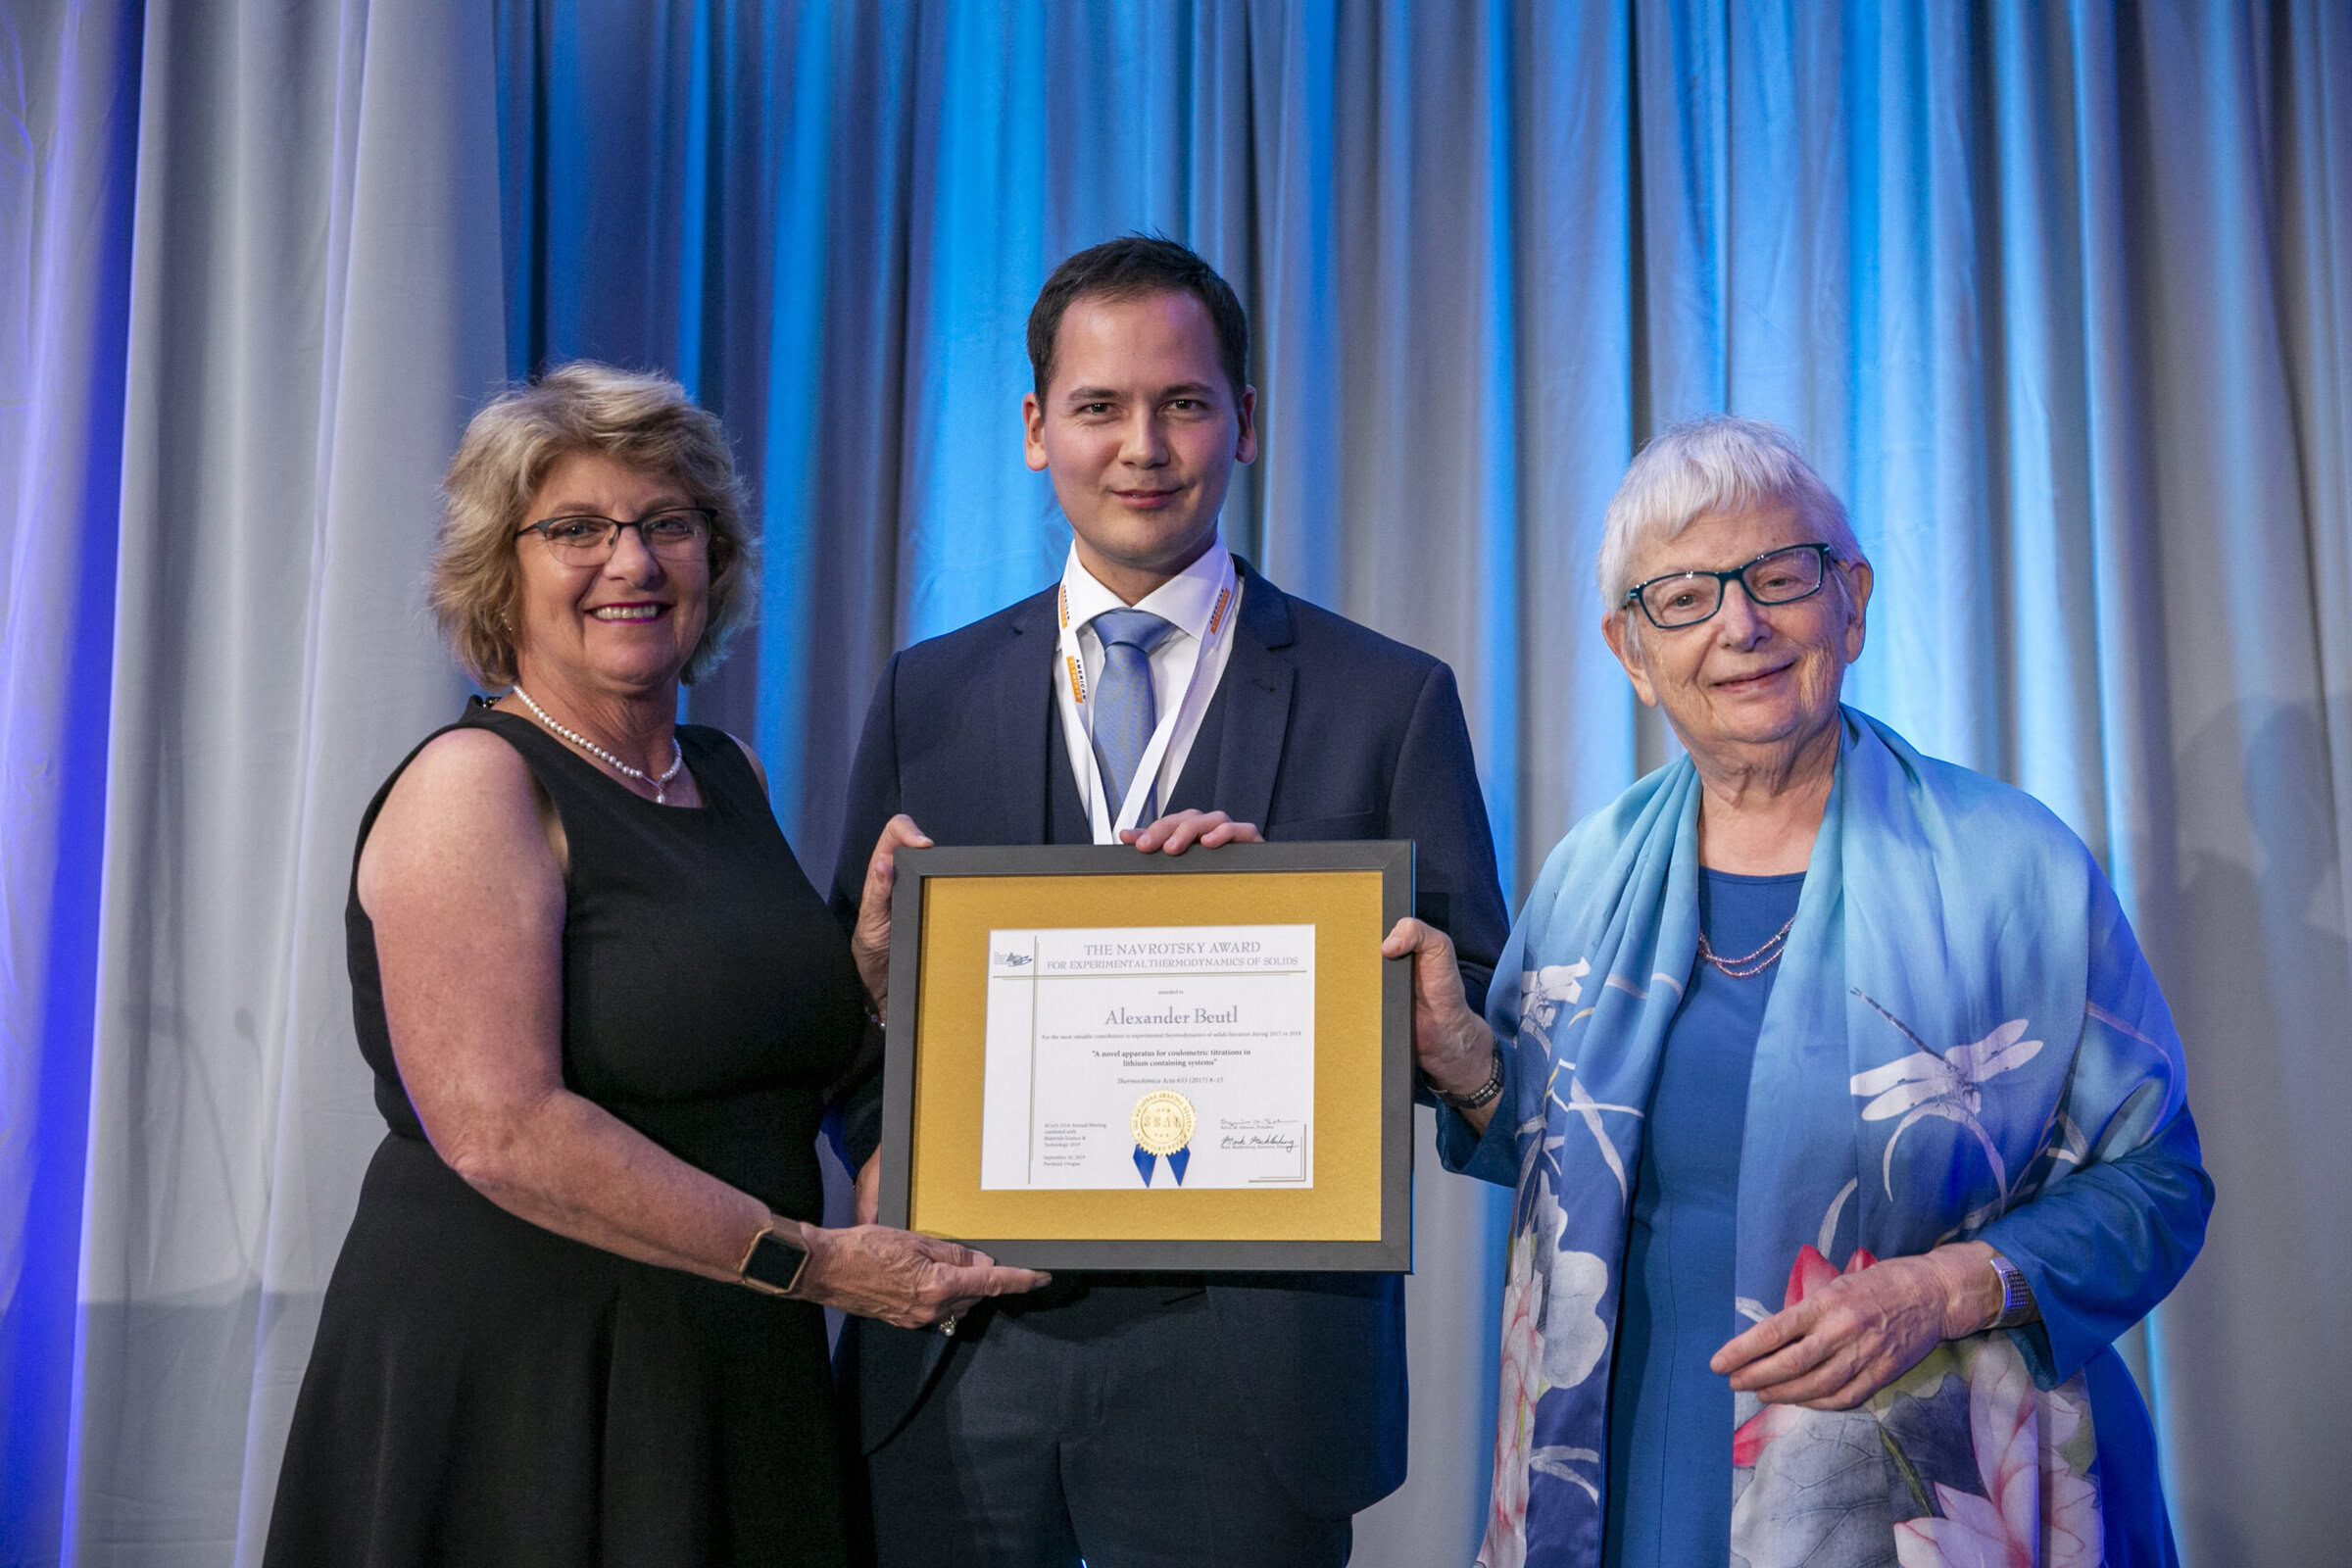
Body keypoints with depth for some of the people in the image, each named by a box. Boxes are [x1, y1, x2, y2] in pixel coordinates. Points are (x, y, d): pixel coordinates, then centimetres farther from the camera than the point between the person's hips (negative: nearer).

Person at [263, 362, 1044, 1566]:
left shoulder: (730, 778, 11)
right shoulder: (473, 785, -11)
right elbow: (503, 1132, -21)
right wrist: (809, 1263, -18)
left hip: (736, 1387, 7)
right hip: (515, 1392, -7)